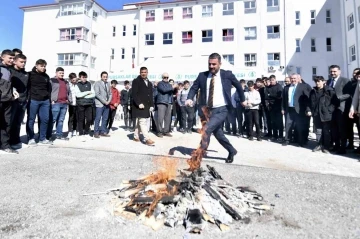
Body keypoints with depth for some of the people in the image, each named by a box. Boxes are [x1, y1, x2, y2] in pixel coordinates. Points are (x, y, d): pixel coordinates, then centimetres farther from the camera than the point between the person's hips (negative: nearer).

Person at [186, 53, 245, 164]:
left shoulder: (227, 75, -3)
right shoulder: (202, 76, 2)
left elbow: (238, 85, 12)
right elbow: (194, 88, 4)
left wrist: (242, 100, 20)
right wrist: (190, 98, -16)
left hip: (221, 110, -4)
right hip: (207, 110, 5)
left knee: (206, 129, -24)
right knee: (218, 134, 16)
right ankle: (232, 151, 39)